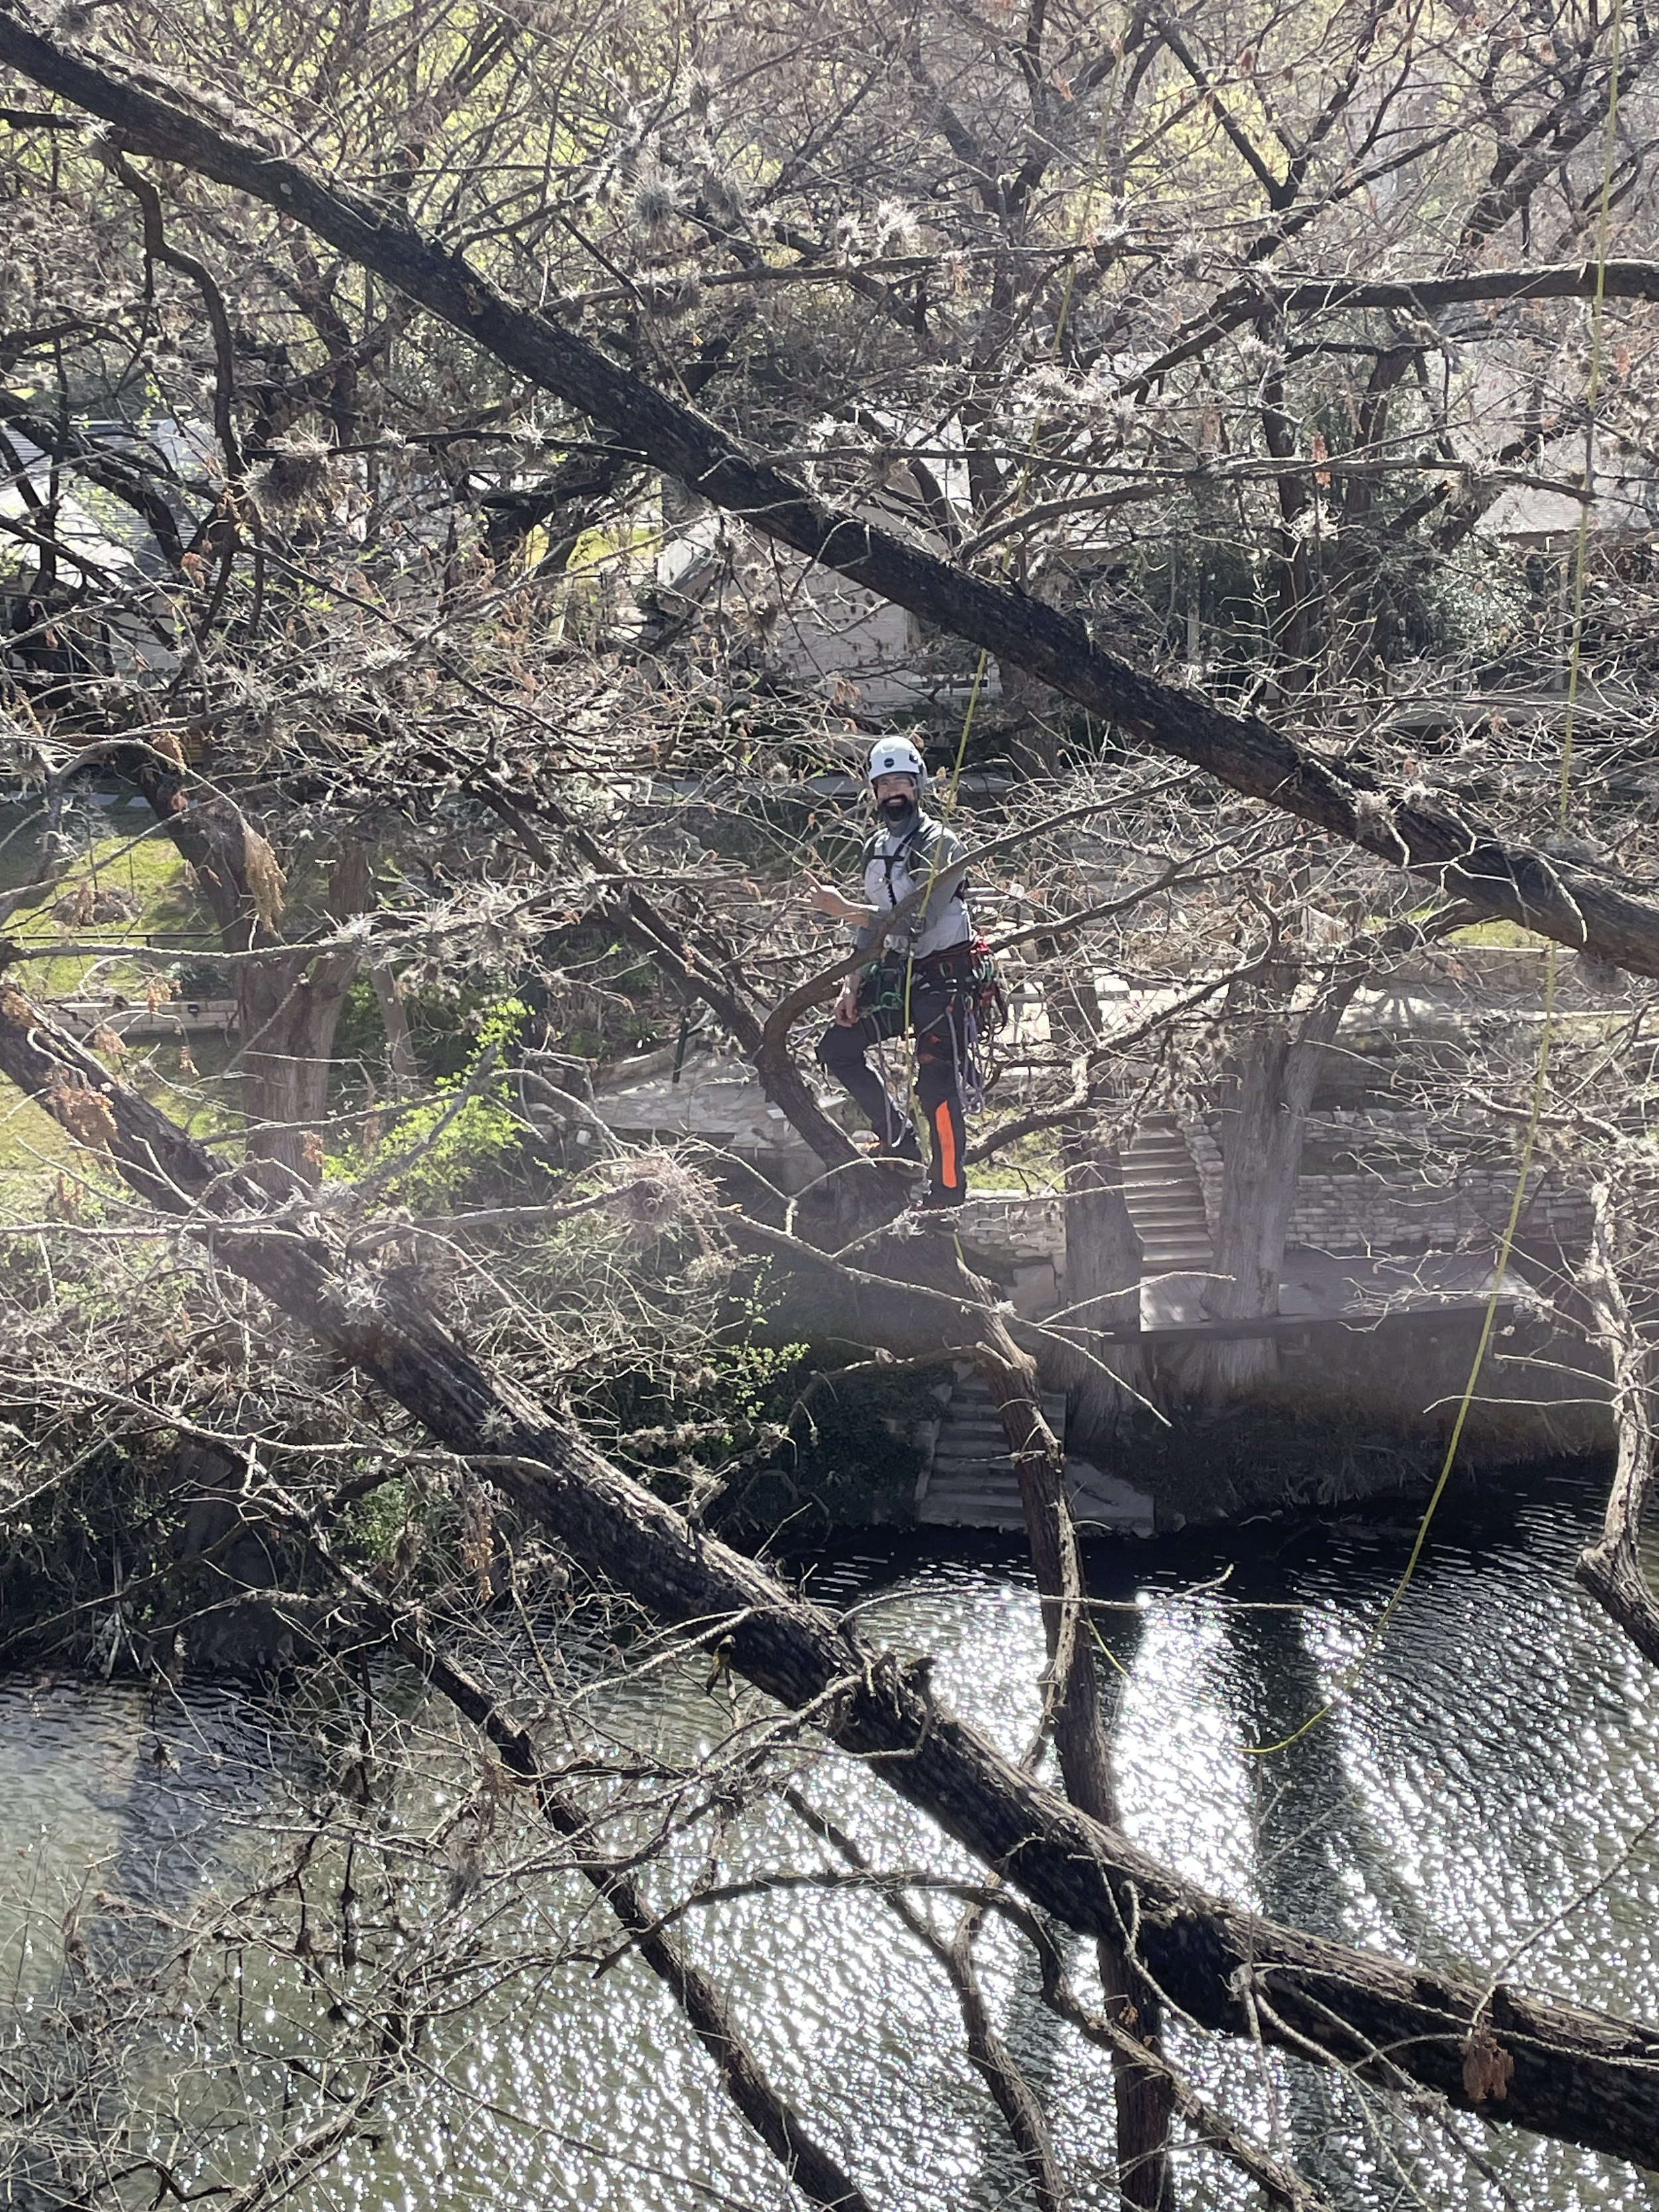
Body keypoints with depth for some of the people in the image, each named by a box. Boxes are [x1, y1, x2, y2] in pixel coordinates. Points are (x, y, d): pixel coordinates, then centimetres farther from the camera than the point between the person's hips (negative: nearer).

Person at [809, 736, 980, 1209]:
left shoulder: (939, 844, -14)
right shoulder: (875, 849, 11)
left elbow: (915, 921, -24)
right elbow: (871, 926, 16)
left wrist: (843, 908, -25)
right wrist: (851, 987, 7)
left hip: (942, 979, -8)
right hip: (893, 978, 8)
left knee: (938, 1087, -11)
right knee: (837, 1047, 7)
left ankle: (948, 1189, -4)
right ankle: (898, 1139, 11)